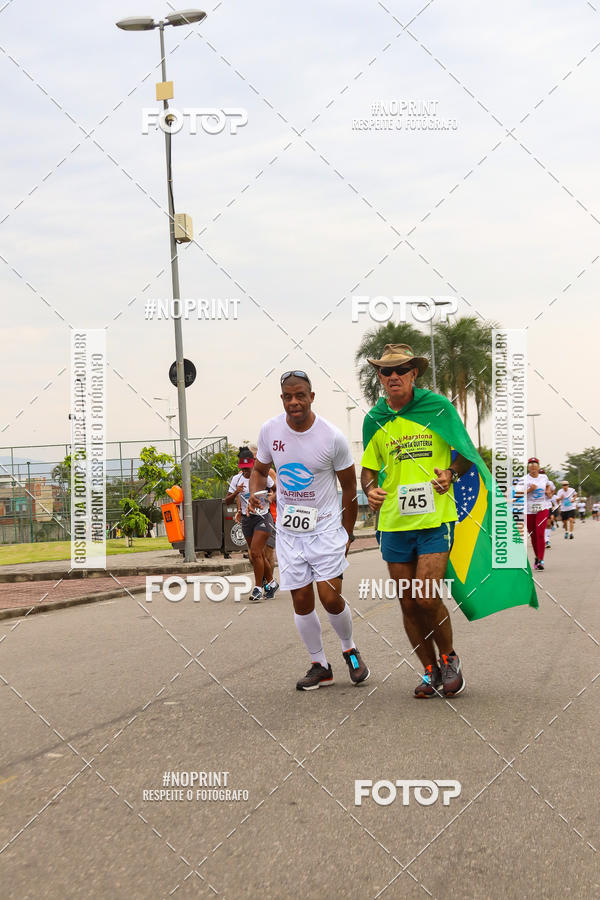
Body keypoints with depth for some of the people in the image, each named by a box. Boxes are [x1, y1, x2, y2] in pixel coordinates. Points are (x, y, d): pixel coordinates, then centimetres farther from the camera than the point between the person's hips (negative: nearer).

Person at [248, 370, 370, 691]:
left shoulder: (332, 437, -13)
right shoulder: (269, 430, -4)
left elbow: (349, 487, -1)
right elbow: (260, 469, 14)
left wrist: (346, 534, 4)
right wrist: (255, 492, -9)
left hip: (326, 527, -3)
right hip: (288, 530, 3)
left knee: (330, 598, -10)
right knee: (301, 601, 3)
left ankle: (349, 649, 19)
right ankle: (319, 666, 20)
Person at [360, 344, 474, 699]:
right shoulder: (375, 419, 7)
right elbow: (368, 467, 14)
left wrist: (451, 473, -11)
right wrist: (370, 489, -8)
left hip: (436, 519, -4)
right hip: (394, 521, 4)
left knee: (427, 597, -13)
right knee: (409, 603, 7)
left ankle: (450, 658, 13)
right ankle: (431, 671, 24)